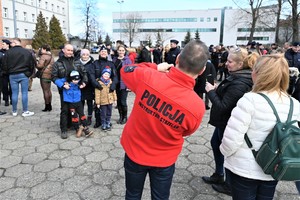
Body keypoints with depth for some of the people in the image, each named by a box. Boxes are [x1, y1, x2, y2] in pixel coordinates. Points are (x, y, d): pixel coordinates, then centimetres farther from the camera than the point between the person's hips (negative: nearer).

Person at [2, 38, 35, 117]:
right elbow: (32, 64, 2)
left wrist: (9, 73, 19)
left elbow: (5, 66, 3)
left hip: (12, 75, 1)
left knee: (14, 93, 7)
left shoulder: (8, 52, -1)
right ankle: (25, 111, 6)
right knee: (24, 93, 2)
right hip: (24, 75, -1)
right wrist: (29, 74, 14)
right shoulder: (27, 52, -2)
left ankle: (14, 111, 17)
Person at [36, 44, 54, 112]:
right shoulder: (51, 56, 13)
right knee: (49, 90, 15)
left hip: (44, 75, -9)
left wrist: (36, 65, 0)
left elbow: (40, 65, -19)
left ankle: (47, 106, 2)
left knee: (45, 91, -3)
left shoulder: (43, 56, -14)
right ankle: (49, 105, 22)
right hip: (50, 75, 9)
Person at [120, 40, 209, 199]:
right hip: (164, 160, -1)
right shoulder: (197, 106, -26)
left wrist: (155, 68, 1)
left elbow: (125, 70, -2)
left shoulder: (147, 76, -26)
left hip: (134, 151, 2)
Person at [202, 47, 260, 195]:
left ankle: (230, 185, 32)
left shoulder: (239, 84, -29)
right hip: (224, 121, 10)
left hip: (228, 123, -10)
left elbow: (222, 106, -27)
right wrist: (218, 89, -4)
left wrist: (211, 91, -17)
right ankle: (218, 175, 41)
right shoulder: (238, 77, 1)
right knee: (215, 143, 22)